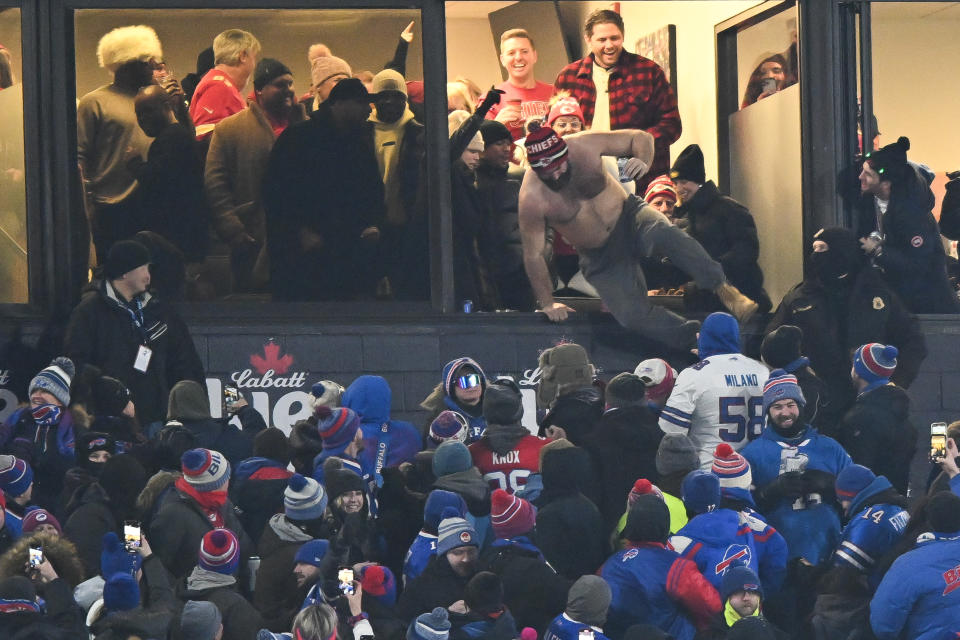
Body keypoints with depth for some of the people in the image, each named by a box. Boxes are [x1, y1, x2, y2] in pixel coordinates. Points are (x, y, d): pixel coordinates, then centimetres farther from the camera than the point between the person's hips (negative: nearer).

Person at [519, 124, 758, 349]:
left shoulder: (584, 147, -18)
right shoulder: (532, 198, -22)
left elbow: (641, 138, -5)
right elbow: (533, 254, -12)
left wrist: (644, 162, -27)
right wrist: (547, 303, -11)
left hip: (628, 219, 0)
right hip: (601, 259, 0)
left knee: (662, 232, -35)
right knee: (633, 314, -18)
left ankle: (723, 289, -31)